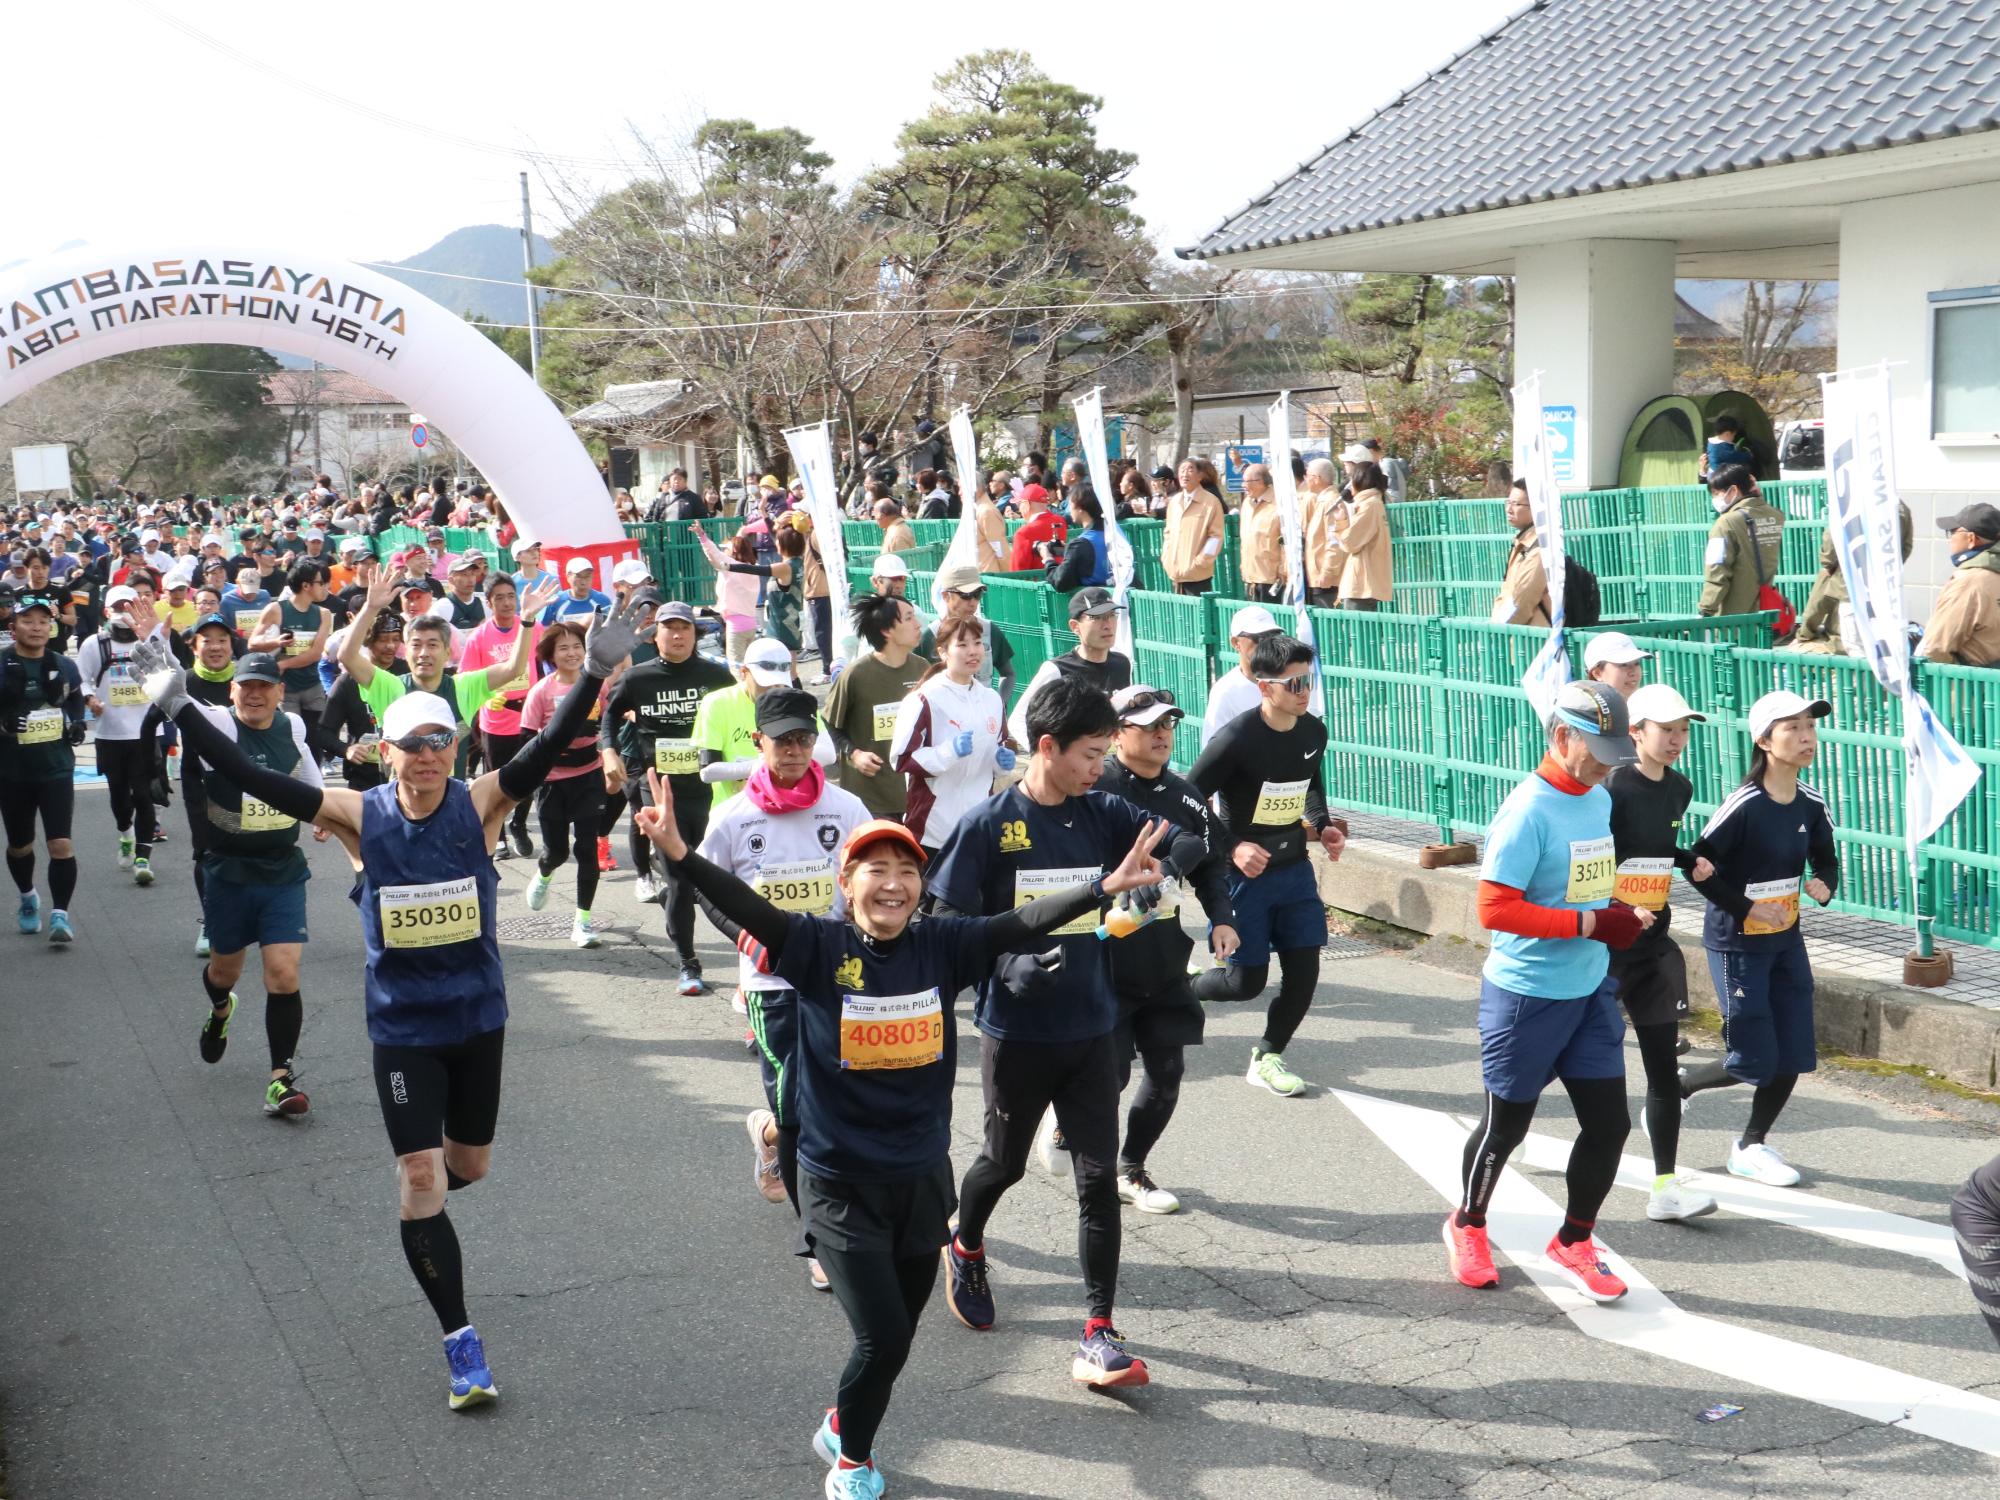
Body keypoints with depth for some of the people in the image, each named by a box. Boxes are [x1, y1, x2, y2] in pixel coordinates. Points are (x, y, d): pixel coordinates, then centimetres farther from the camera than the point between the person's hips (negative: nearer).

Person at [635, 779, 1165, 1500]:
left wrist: (1106, 885, -22)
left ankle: (842, 1425, 48)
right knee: (882, 1338, -8)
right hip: (841, 1182, -4)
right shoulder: (818, 946, -12)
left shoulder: (941, 946, -3)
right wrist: (681, 857, -42)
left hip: (923, 1177, 4)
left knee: (896, 1337, 17)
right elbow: (748, 909, -25)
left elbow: (1022, 923, -10)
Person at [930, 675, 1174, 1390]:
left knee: (1099, 1178, -2)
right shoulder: (988, 825, -10)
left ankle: (1098, 1335, 4)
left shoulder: (1104, 814, 1)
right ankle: (965, 1247, 49)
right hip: (1016, 1031, -3)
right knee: (1005, 1161, 17)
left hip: (1091, 1029, 3)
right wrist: (1011, 963, -23)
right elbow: (949, 924, -9)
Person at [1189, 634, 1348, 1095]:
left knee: (1304, 971, 2)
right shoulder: (1236, 739, -21)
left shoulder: (1313, 732, -1)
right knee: (1247, 981, 0)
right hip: (1244, 872, -6)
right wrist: (1232, 847, -24)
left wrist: (1321, 826, 4)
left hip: (1295, 868, 6)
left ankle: (1267, 1058, 22)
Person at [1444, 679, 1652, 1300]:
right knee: (1507, 1125, 10)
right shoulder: (1528, 811, -20)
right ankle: (1468, 1225, 35)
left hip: (1591, 991, 7)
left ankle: (1573, 1244, 25)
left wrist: (1622, 917, 3)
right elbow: (1494, 908, -25)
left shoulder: (1600, 799, 6)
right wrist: (1589, 924, -24)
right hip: (1526, 996, -7)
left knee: (1609, 1123, 6)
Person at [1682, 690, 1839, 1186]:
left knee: (1793, 1057, 7)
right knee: (1755, 1061, -4)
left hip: (1786, 940, 7)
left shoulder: (1811, 805, -1)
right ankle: (1674, 1089, 22)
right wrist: (1747, 909, -18)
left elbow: (1826, 860, 13)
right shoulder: (1745, 805, -21)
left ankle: (1751, 1146, 26)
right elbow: (1697, 865, -19)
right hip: (1738, 944, -7)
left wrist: (1824, 885, -9)